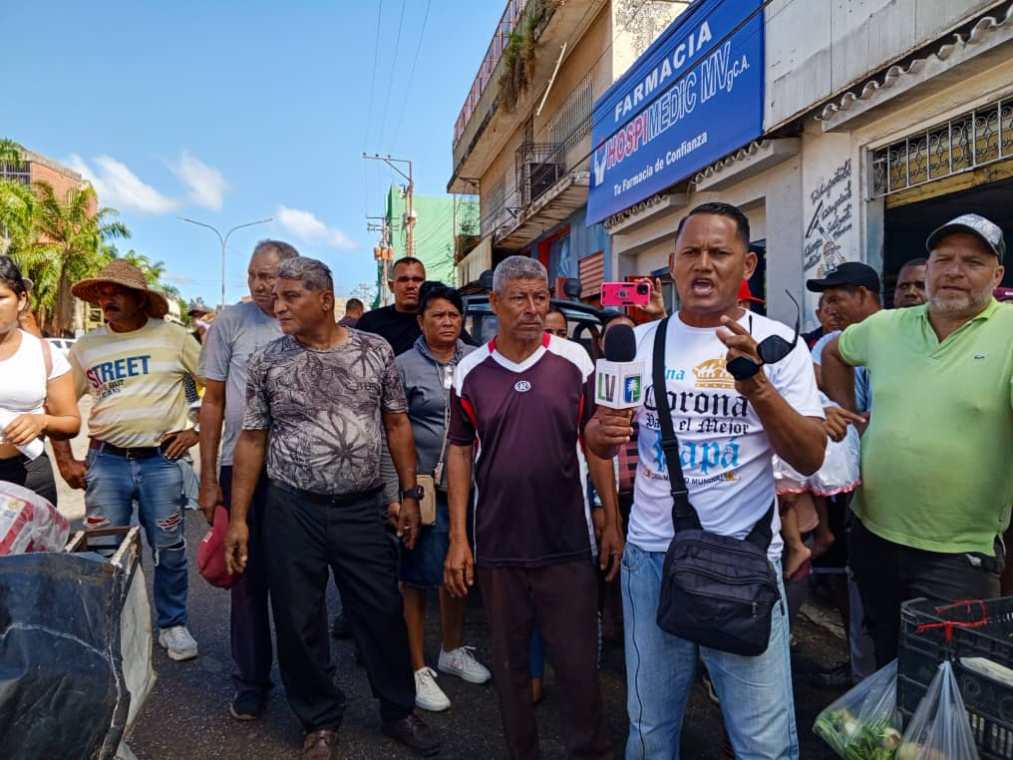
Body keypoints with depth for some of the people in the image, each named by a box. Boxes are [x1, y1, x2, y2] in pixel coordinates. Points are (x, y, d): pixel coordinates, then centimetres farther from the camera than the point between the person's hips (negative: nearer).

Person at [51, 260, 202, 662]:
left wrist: (197, 430, -3)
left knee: (169, 549, 5)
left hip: (162, 460, -2)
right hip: (106, 461, 2)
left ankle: (173, 625, 23)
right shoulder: (86, 347, 7)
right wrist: (65, 461, 6)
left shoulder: (172, 336, -1)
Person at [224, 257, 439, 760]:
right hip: (292, 510, 0)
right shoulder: (266, 362, -1)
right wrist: (238, 518, -1)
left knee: (383, 613, 9)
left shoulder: (375, 351, 0)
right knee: (298, 622, 9)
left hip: (362, 508, 0)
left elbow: (397, 424, 5)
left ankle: (399, 712, 32)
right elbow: (252, 440, 2)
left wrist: (409, 495, 2)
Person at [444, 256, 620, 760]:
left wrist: (611, 521, -2)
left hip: (567, 543, -1)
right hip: (497, 546, 2)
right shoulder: (470, 372, 0)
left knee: (579, 664, 9)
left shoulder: (574, 360, -3)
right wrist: (458, 538, 0)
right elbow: (460, 452, 4)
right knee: (509, 662, 16)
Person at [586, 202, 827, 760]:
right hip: (651, 556, 2)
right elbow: (598, 443, 10)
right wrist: (602, 431, -14)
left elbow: (810, 459, -9)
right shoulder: (639, 342, 3)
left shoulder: (777, 343, -3)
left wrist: (756, 385, -24)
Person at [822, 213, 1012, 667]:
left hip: (959, 553, -4)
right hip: (872, 535, 4)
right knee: (886, 663, 21)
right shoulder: (884, 326, 4)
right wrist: (848, 414, 13)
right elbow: (834, 353, 23)